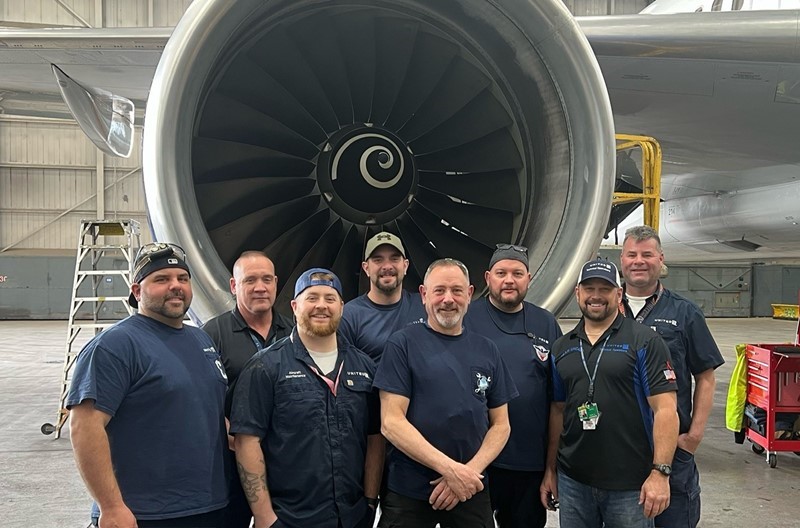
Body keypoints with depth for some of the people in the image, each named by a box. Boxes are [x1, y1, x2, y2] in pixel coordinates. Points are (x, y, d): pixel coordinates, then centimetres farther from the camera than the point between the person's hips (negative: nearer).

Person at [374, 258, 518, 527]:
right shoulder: (403, 344, -6)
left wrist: (469, 470, -10)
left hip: (471, 491, 3)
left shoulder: (487, 350, 5)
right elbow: (391, 422, -12)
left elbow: (500, 424, 7)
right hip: (407, 493, -3)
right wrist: (450, 469, -19)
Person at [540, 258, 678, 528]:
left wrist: (660, 472, -16)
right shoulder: (561, 348, 9)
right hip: (572, 480, 4)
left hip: (630, 485, -4)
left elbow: (665, 409, -10)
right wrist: (550, 469, 12)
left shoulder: (644, 341, -6)